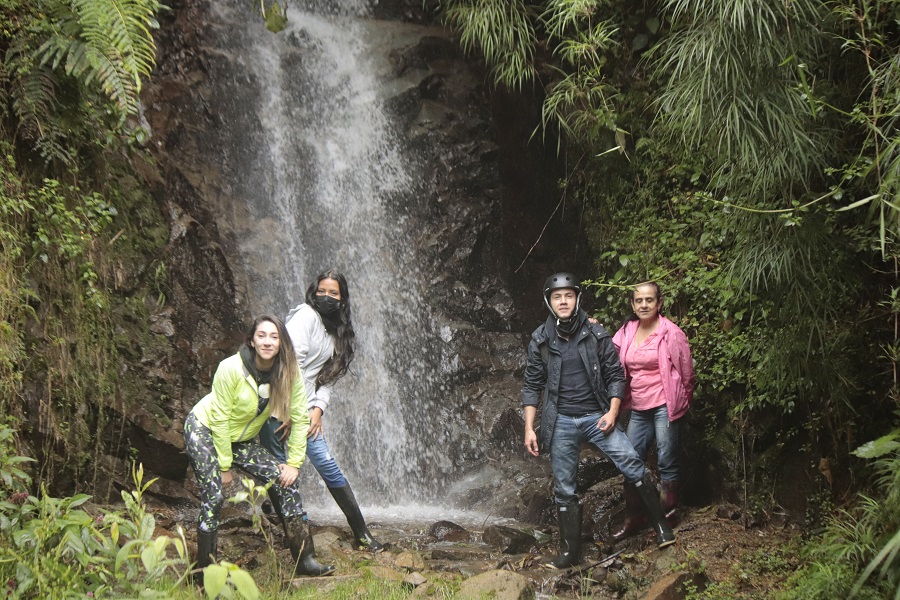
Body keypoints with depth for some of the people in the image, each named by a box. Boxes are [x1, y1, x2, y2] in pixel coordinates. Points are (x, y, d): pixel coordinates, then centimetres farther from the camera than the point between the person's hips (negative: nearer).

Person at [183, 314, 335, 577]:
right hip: (204, 430, -5)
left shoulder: (289, 374, -15)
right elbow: (219, 420, -22)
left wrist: (294, 463, -8)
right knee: (213, 498, -20)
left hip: (243, 440, 5)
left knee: (285, 482, -7)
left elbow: (300, 419, -6)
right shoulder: (231, 368, -27)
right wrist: (225, 466, -18)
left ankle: (305, 560, 2)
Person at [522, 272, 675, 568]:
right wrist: (529, 428, 0)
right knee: (564, 490, 5)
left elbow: (615, 375, 3)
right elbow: (532, 385, 5)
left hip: (596, 417, -1)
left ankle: (661, 526, 2)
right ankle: (570, 552, 17)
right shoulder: (540, 340, 1)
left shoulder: (597, 334, -1)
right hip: (560, 422, 1)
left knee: (633, 467, -13)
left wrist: (612, 412, -9)